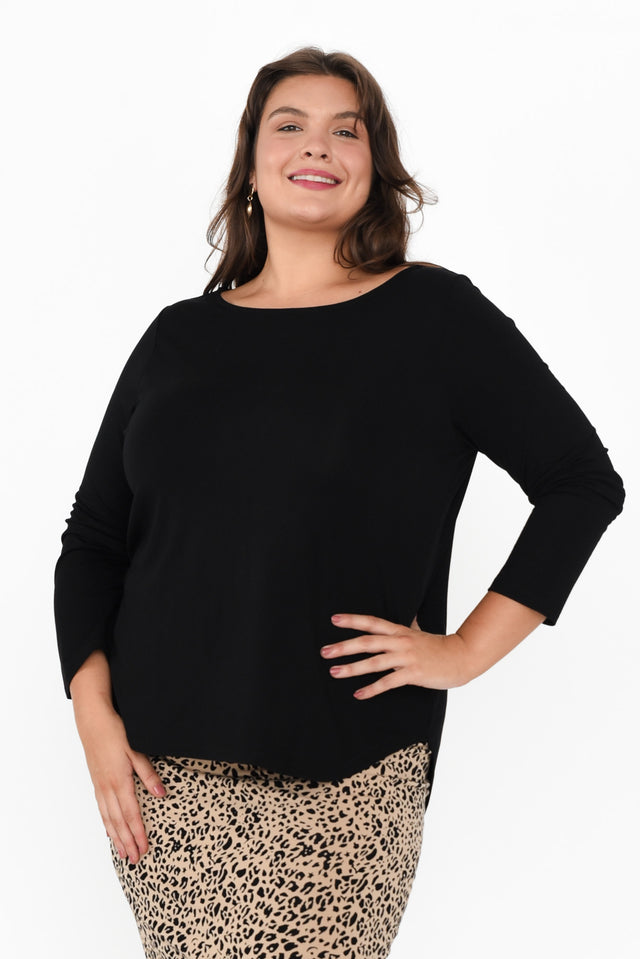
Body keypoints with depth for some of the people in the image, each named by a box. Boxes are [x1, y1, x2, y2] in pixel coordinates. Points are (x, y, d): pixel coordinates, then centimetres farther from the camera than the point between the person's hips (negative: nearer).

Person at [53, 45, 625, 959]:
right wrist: (95, 714, 1)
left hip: (339, 782, -3)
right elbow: (93, 536, 13)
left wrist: (466, 649, -5)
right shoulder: (180, 336, 10)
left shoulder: (435, 315, 1)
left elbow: (582, 481, 0)